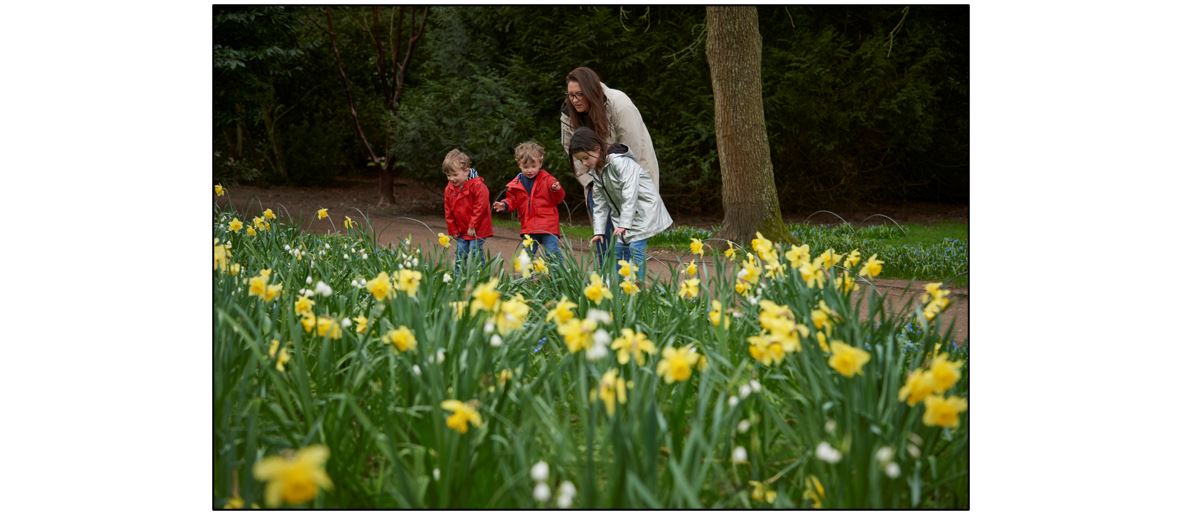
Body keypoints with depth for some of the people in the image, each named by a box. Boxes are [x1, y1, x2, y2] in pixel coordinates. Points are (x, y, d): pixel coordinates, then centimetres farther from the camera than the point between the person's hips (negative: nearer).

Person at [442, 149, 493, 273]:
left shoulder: (477, 185, -17)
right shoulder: (449, 188, 3)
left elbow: (481, 207, -19)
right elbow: (448, 211, 10)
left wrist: (473, 226, -17)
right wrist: (452, 230, 8)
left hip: (476, 230, -6)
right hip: (461, 231, 6)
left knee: (475, 256, -6)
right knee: (460, 256, 9)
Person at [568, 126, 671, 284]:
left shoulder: (620, 161, -24)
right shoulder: (595, 171, 3)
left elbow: (630, 194, -29)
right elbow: (600, 202, 8)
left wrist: (624, 224, -30)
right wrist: (599, 230, 3)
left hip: (643, 208, -8)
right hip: (622, 211, 8)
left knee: (635, 247, -15)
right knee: (619, 247, 3)